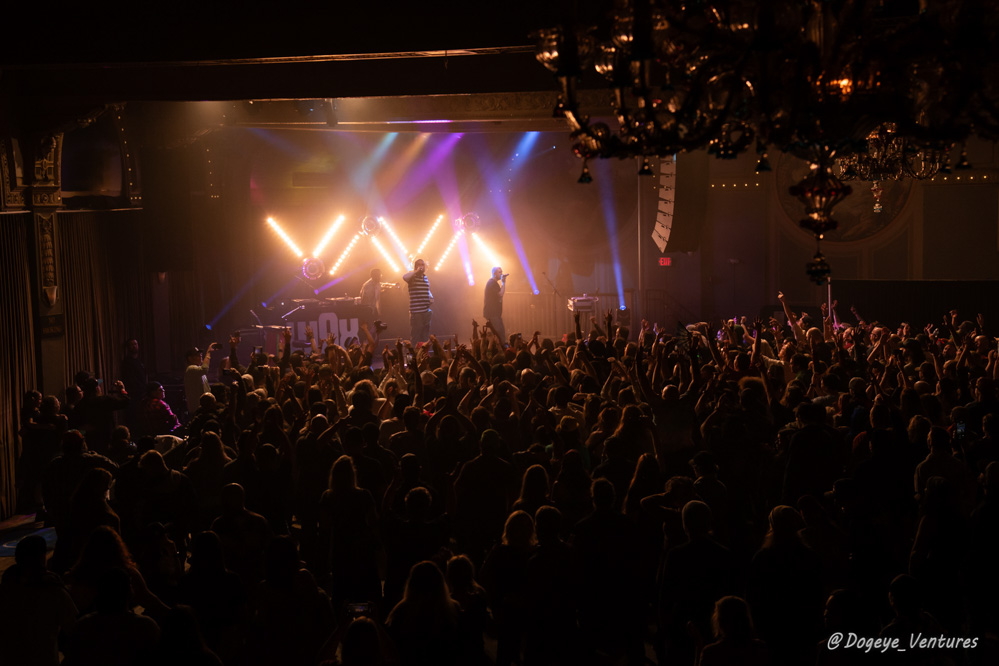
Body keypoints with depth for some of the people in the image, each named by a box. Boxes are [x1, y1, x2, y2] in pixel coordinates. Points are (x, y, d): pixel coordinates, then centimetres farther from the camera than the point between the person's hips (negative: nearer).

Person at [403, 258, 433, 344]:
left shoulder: (425, 277, 16)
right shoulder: (412, 276, -5)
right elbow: (404, 277, -29)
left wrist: (431, 297, 11)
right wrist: (417, 271, -23)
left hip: (426, 311, 7)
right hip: (416, 312, -7)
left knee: (425, 337, 12)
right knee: (415, 337, -6)